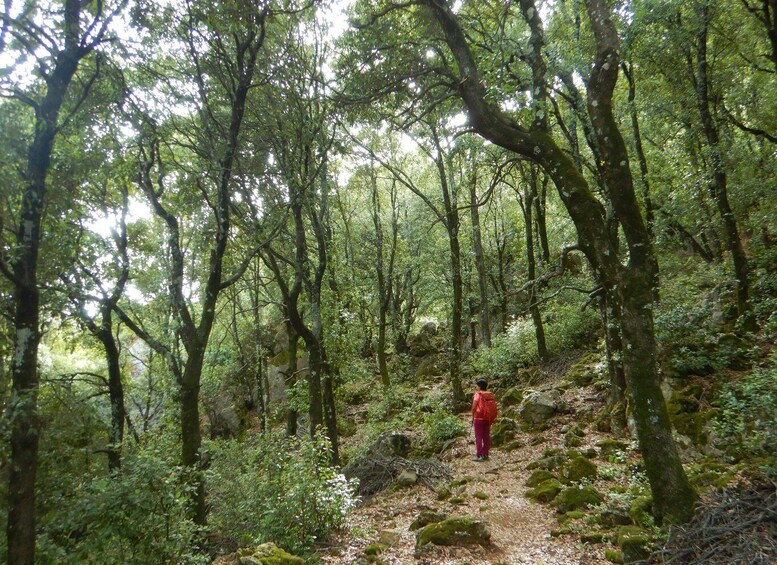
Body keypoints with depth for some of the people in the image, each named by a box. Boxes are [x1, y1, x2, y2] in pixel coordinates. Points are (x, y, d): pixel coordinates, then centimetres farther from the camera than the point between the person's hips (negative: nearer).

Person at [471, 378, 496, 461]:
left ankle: (479, 455, 0)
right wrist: (491, 418, 10)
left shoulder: (477, 394, -13)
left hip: (479, 418, -5)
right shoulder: (491, 394, 1)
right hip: (488, 419, 5)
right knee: (486, 436, 12)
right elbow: (494, 407, 2)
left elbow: (474, 407, -13)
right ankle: (485, 454, 18)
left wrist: (472, 417, 1)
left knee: (478, 437, 1)